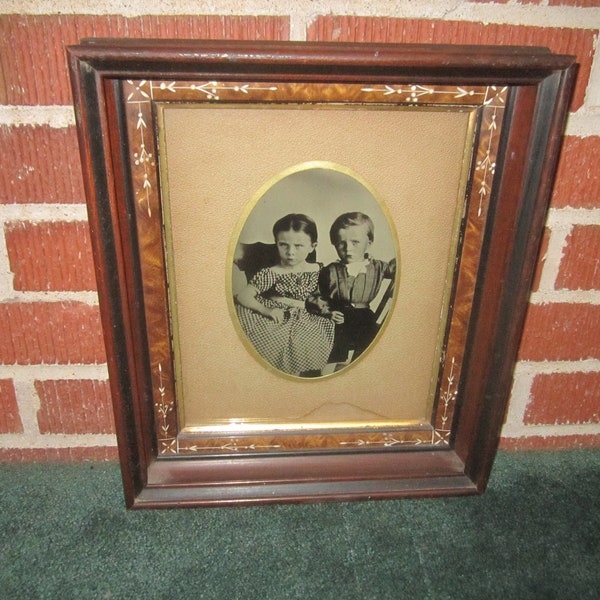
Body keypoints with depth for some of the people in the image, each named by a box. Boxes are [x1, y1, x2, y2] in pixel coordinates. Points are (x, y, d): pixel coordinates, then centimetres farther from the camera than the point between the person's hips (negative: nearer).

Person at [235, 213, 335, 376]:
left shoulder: (318, 270, 2)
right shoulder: (270, 273, -4)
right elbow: (242, 296, -9)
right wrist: (267, 310, -26)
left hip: (307, 321, 1)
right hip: (278, 321, -1)